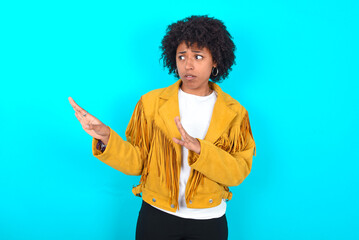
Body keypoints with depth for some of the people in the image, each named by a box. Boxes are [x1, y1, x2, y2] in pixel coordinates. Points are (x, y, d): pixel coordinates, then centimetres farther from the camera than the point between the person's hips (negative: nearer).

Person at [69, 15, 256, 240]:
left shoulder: (235, 113, -2)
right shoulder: (152, 102, -3)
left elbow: (238, 172, -10)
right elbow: (136, 163, -3)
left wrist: (199, 148, -26)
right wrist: (106, 137, -21)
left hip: (208, 220, 1)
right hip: (157, 215, 0)